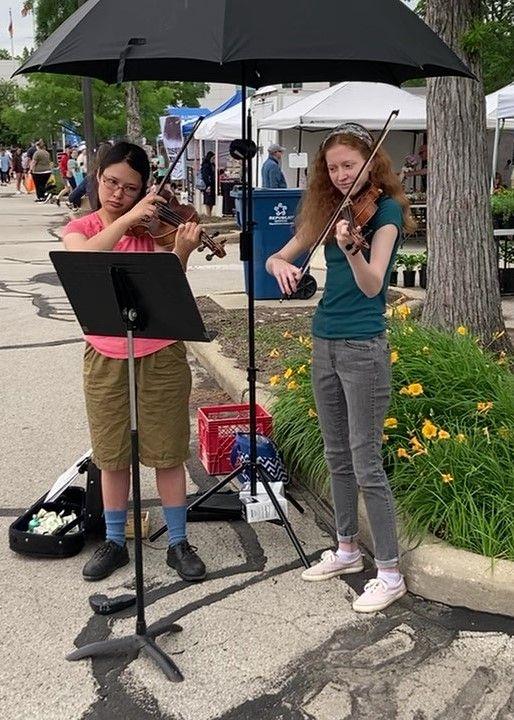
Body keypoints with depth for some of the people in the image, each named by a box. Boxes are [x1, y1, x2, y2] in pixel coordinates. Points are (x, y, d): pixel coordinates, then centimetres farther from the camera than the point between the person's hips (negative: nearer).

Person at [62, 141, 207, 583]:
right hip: (105, 359, 1)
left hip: (160, 357, -1)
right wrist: (127, 219, -29)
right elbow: (84, 257, -23)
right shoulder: (80, 229, 3)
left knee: (167, 455, 6)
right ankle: (114, 542, 28)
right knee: (112, 458, 11)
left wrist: (182, 253, -30)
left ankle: (178, 543, 21)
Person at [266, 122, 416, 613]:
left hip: (363, 347, -7)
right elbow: (280, 256, 7)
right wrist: (279, 263, -17)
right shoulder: (328, 210, 10)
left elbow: (372, 284, -21)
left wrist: (349, 248, -41)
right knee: (337, 456, 16)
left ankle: (390, 573, 9)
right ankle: (347, 550, 31)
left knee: (365, 463, -3)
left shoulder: (386, 208, -9)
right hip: (324, 342, 7)